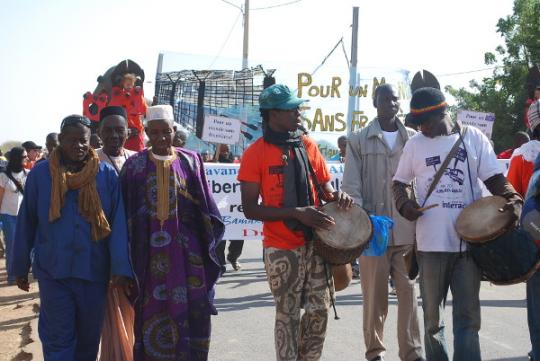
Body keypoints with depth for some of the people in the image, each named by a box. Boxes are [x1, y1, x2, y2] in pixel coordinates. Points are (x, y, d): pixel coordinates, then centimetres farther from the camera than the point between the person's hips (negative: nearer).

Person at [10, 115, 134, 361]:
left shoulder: (107, 174, -1)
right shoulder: (40, 173, -1)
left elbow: (118, 223, -5)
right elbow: (26, 223, 6)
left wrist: (121, 267, -14)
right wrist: (20, 266, 8)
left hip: (94, 271, 1)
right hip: (53, 271, -1)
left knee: (89, 338, 14)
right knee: (58, 341, 0)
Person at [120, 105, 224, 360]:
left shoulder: (190, 161, 5)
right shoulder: (134, 165, 3)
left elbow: (204, 206, 8)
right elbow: (126, 210, 5)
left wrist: (208, 240, 2)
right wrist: (128, 250, 0)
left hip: (185, 247, 0)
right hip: (149, 248, 0)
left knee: (190, 309, -2)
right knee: (152, 310, 4)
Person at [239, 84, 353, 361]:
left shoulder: (308, 146, 5)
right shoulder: (255, 154, -9)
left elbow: (324, 185, 16)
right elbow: (250, 209, -12)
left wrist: (336, 197, -8)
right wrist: (297, 213, -22)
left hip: (315, 243, 5)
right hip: (282, 248, -5)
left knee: (319, 310, 10)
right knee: (287, 315, 5)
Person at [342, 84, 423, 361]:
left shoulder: (413, 138, 9)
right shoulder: (359, 140, 3)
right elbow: (351, 186, -1)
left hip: (407, 229, 2)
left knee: (409, 291, 3)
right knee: (375, 294, 6)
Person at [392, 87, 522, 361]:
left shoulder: (473, 138, 2)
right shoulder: (414, 145, 5)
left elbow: (494, 178, 2)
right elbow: (399, 183, 15)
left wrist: (513, 200, -18)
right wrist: (404, 203, -7)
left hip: (469, 241, -1)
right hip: (431, 243, 1)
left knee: (468, 317, 3)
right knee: (432, 316, 11)